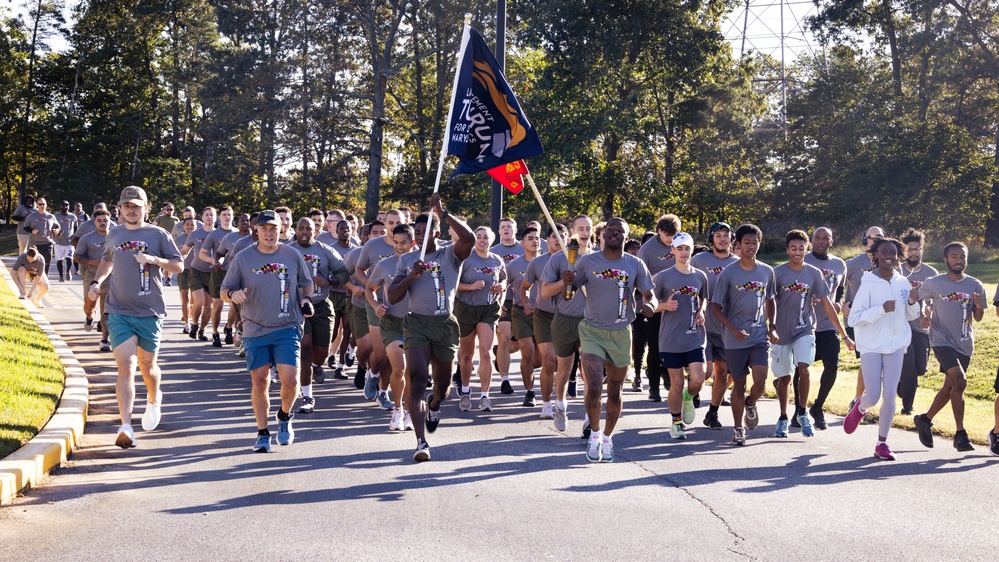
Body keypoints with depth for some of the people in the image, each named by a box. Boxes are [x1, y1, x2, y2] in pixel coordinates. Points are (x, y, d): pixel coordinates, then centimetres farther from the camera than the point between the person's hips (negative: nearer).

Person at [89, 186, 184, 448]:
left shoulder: (157, 235, 0)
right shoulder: (113, 235, 11)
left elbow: (179, 266, 0)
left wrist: (153, 259, -16)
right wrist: (96, 282, 12)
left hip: (150, 312, -1)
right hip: (119, 311, 1)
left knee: (147, 365, 12)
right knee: (126, 366, -12)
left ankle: (154, 399, 45)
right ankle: (126, 427, -19)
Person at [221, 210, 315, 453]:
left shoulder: (292, 255, 4)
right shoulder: (242, 258, 1)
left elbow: (307, 283, 19)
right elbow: (224, 291, 5)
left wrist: (306, 299, -1)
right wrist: (233, 294, -18)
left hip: (288, 328, 0)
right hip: (255, 330, 0)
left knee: (290, 379, -11)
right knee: (259, 381, 2)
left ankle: (285, 417, 19)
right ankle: (262, 433, 15)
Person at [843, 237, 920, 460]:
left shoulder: (903, 283, 2)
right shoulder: (868, 284, -10)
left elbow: (910, 316, 15)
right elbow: (854, 319, -14)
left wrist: (912, 303, -7)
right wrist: (881, 309, -24)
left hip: (896, 345, 3)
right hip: (871, 346, -3)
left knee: (889, 395, -3)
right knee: (873, 397, -7)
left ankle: (882, 443, 10)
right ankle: (860, 408, 30)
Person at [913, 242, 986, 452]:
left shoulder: (975, 285, 3)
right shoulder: (933, 284, -4)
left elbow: (978, 318, 7)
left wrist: (979, 306, -14)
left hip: (964, 344, 5)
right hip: (942, 341, -5)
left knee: (950, 387, 13)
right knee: (960, 381, -21)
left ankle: (925, 420, 34)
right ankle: (960, 434, -14)